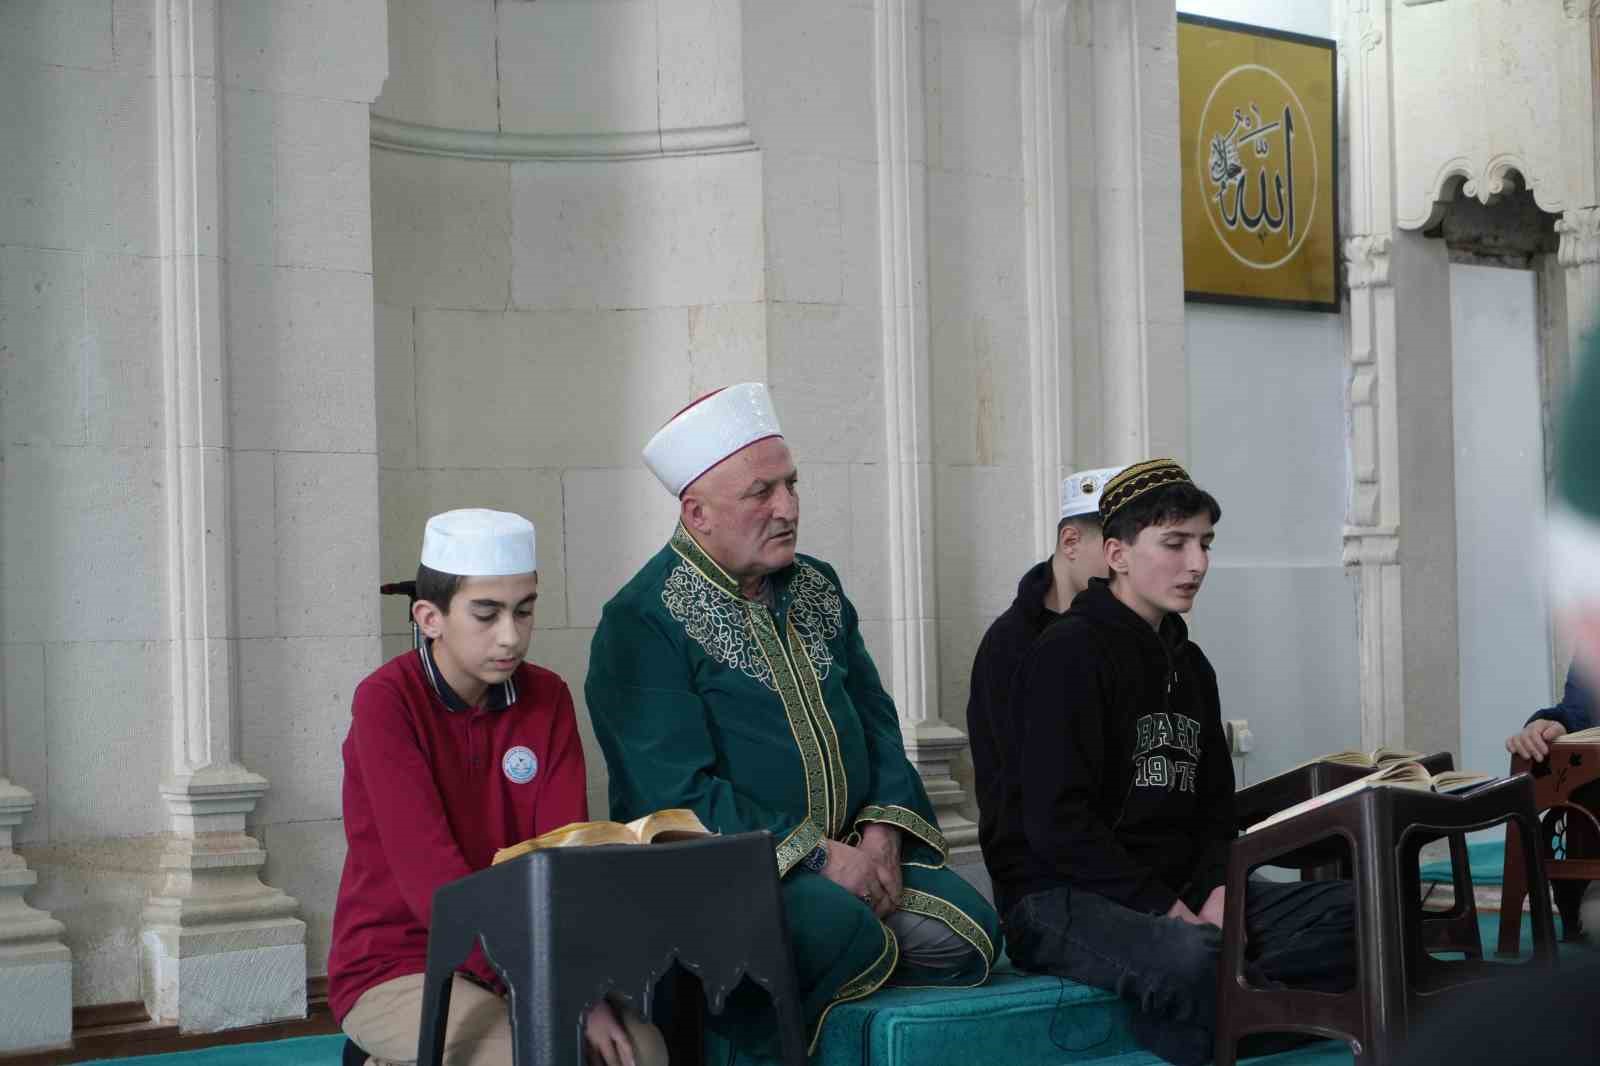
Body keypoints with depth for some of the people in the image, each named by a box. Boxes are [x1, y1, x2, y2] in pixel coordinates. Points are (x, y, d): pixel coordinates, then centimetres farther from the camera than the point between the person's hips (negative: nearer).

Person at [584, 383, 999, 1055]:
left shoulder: (816, 588, 14)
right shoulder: (640, 623, -10)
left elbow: (876, 718, 16)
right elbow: (677, 792, -17)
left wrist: (882, 833, -4)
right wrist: (819, 856, -20)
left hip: (850, 850, 6)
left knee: (968, 930, -18)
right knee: (847, 932, -33)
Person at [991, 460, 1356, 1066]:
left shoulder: (1189, 664, 18)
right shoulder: (1069, 653, -9)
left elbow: (1215, 809, 18)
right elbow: (1057, 823, -17)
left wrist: (1217, 891, -3)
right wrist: (1165, 910, -19)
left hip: (1178, 894, 8)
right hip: (1062, 897, -8)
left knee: (1355, 912, -9)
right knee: (1194, 956, -39)